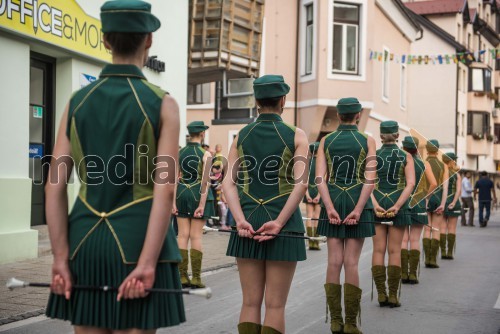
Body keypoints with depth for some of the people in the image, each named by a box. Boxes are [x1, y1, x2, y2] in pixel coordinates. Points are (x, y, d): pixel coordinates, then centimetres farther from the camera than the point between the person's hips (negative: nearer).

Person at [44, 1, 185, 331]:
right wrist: (147, 265, -16)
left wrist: (61, 260, -1)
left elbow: (54, 186, -1)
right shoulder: (163, 103, -6)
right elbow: (165, 189, -16)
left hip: (86, 245, 4)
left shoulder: (77, 102, 5)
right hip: (139, 246, -4)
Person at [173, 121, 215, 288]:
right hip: (198, 195, -3)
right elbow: (205, 181, -14)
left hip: (182, 194, 4)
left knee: (183, 235, 6)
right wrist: (202, 204, -14)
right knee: (196, 237, 0)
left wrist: (173, 202, 1)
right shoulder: (206, 155, -8)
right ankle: (196, 278, 3)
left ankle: (182, 277, 7)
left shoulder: (179, 153, 3)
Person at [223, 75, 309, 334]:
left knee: (251, 303, 8)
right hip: (284, 226, -3)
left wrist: (241, 221, -12)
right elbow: (301, 183, -16)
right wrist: (278, 223, -17)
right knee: (275, 306, 2)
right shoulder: (296, 136, -2)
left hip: (248, 225, 3)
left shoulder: (241, 136, 7)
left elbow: (228, 183, -4)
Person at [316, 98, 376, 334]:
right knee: (351, 264, -1)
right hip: (358, 203, -2)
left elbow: (320, 178, -5)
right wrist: (358, 210, -13)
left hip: (332, 202, 2)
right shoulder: (367, 141, 0)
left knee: (334, 262, 4)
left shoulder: (326, 141, 5)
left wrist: (330, 207, -9)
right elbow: (370, 180, -10)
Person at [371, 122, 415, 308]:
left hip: (377, 204, 1)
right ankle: (393, 296, 3)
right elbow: (410, 184, -11)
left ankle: (381, 295, 3)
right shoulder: (406, 157, 1)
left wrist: (375, 205, -15)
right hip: (397, 203, -1)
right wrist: (397, 206, -15)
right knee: (394, 251, 3)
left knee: (378, 250, 4)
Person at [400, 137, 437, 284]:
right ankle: (413, 274, 1)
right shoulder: (424, 164, 1)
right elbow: (433, 184, -9)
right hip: (418, 205, 0)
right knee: (415, 240, 4)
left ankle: (404, 273, 1)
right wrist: (424, 197, 2)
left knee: (403, 240, 4)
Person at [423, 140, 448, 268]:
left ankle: (427, 258, 1)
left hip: (425, 199, 0)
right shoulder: (443, 166, 2)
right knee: (436, 230, 4)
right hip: (438, 198, 0)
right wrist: (443, 204, -7)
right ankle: (433, 259, -1)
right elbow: (445, 186, -5)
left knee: (427, 229, 5)